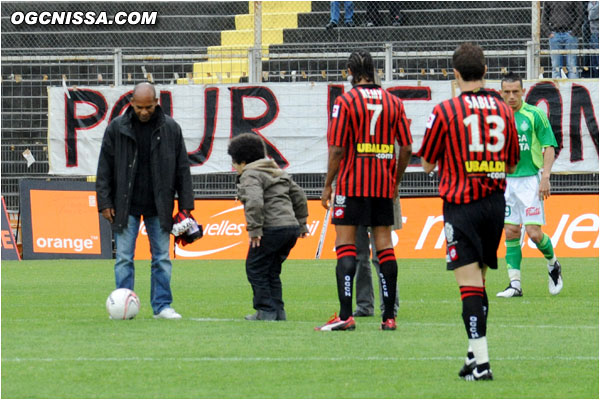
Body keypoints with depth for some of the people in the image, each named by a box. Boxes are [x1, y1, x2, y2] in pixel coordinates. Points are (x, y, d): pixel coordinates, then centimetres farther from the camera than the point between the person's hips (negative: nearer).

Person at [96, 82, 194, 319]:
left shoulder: (170, 129, 1)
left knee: (162, 258, 4)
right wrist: (105, 203, -3)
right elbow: (104, 168, 2)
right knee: (124, 258, -2)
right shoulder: (117, 128, -1)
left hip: (159, 207, 1)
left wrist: (186, 205, 2)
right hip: (126, 207, -1)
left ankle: (162, 306, 11)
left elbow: (182, 168, 6)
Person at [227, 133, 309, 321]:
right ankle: (278, 311, 15)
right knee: (272, 271, 18)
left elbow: (254, 201, -23)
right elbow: (298, 195, 27)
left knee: (255, 269, 2)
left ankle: (266, 311, -1)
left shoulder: (251, 175, -5)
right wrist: (301, 223, 29)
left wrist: (254, 229, -22)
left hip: (271, 229, -9)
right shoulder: (279, 173, 23)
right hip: (291, 227, 9)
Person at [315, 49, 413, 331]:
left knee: (345, 245, -3)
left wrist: (328, 185, -2)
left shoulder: (345, 101, -6)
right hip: (383, 186, 4)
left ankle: (345, 315, -13)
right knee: (384, 246, 6)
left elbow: (337, 149, -10)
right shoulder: (393, 102, 7)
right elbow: (406, 148, 6)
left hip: (352, 184, -4)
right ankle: (389, 316, 5)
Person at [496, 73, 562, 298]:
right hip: (506, 181, 4)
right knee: (511, 233, 2)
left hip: (530, 180, -4)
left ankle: (553, 264, 19)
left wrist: (545, 176, -15)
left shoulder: (534, 115, -5)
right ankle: (515, 284, 6)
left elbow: (549, 147, -5)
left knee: (534, 233, -9)